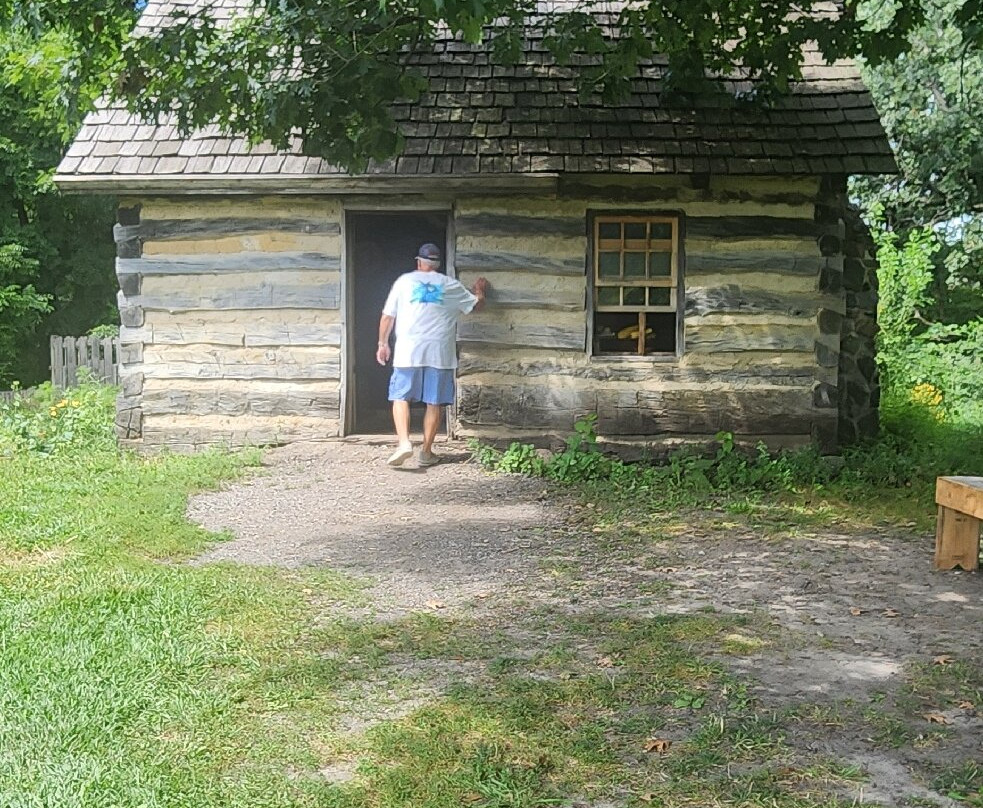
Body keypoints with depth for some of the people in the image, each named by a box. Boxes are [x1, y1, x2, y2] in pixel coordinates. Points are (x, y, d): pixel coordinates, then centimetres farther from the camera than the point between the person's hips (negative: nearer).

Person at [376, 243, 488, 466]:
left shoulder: (404, 281, 6)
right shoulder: (451, 285, 8)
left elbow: (387, 316, 5)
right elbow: (476, 304, 22)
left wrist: (383, 343, 15)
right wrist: (480, 290, 42)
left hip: (408, 351, -1)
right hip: (440, 353, 1)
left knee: (400, 398, 5)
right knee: (434, 403, 7)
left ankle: (404, 442, -13)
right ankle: (426, 452, 11)